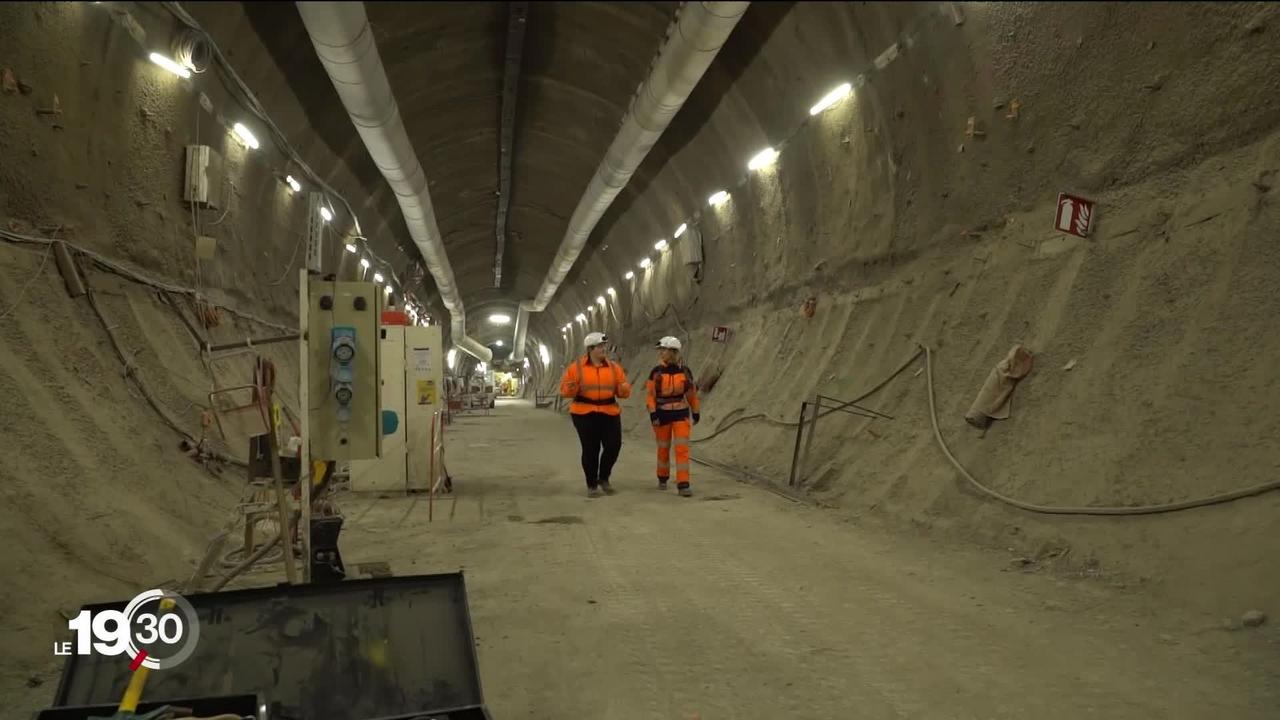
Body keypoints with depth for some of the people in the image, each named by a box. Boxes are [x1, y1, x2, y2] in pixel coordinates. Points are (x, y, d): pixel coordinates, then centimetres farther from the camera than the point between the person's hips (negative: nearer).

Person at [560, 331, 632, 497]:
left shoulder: (614, 367, 6)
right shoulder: (577, 367, -2)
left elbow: (624, 391, 7)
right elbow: (564, 389, -2)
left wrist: (624, 388, -16)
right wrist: (572, 388, -23)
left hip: (609, 413, 3)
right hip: (584, 414, -2)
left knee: (614, 445, -2)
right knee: (590, 449, 2)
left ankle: (603, 478, 22)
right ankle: (592, 485, 17)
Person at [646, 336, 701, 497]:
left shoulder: (685, 371, -3)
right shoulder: (656, 372, -6)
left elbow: (691, 393, 6)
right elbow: (651, 395, -6)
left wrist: (696, 412, 12)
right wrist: (652, 414, -17)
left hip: (681, 414, 0)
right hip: (662, 415, 0)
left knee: (682, 449, -9)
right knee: (663, 449, 11)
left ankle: (683, 485, -8)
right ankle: (662, 479, 33)